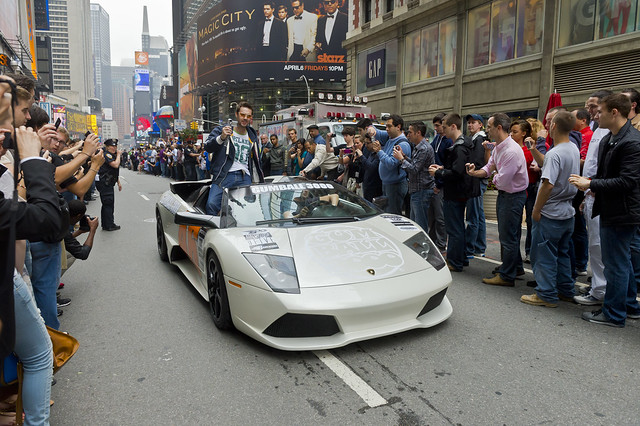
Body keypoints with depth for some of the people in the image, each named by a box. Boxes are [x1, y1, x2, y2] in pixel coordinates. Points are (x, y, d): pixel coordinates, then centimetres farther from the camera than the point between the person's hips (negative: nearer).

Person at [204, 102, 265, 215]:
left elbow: (256, 161, 29)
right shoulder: (221, 130, 10)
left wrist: (261, 182, 27)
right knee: (211, 205, -24)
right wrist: (221, 138, -23)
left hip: (245, 178, 4)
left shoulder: (252, 136, 22)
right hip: (224, 176, -3)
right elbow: (207, 148, -5)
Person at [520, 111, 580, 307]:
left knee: (543, 255, 1)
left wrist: (536, 210, -18)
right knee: (562, 253, 19)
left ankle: (546, 295, 7)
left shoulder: (554, 154, -21)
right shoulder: (574, 150, 7)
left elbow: (548, 185, -26)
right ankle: (565, 291, 28)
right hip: (568, 212, 9)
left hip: (551, 214, -9)